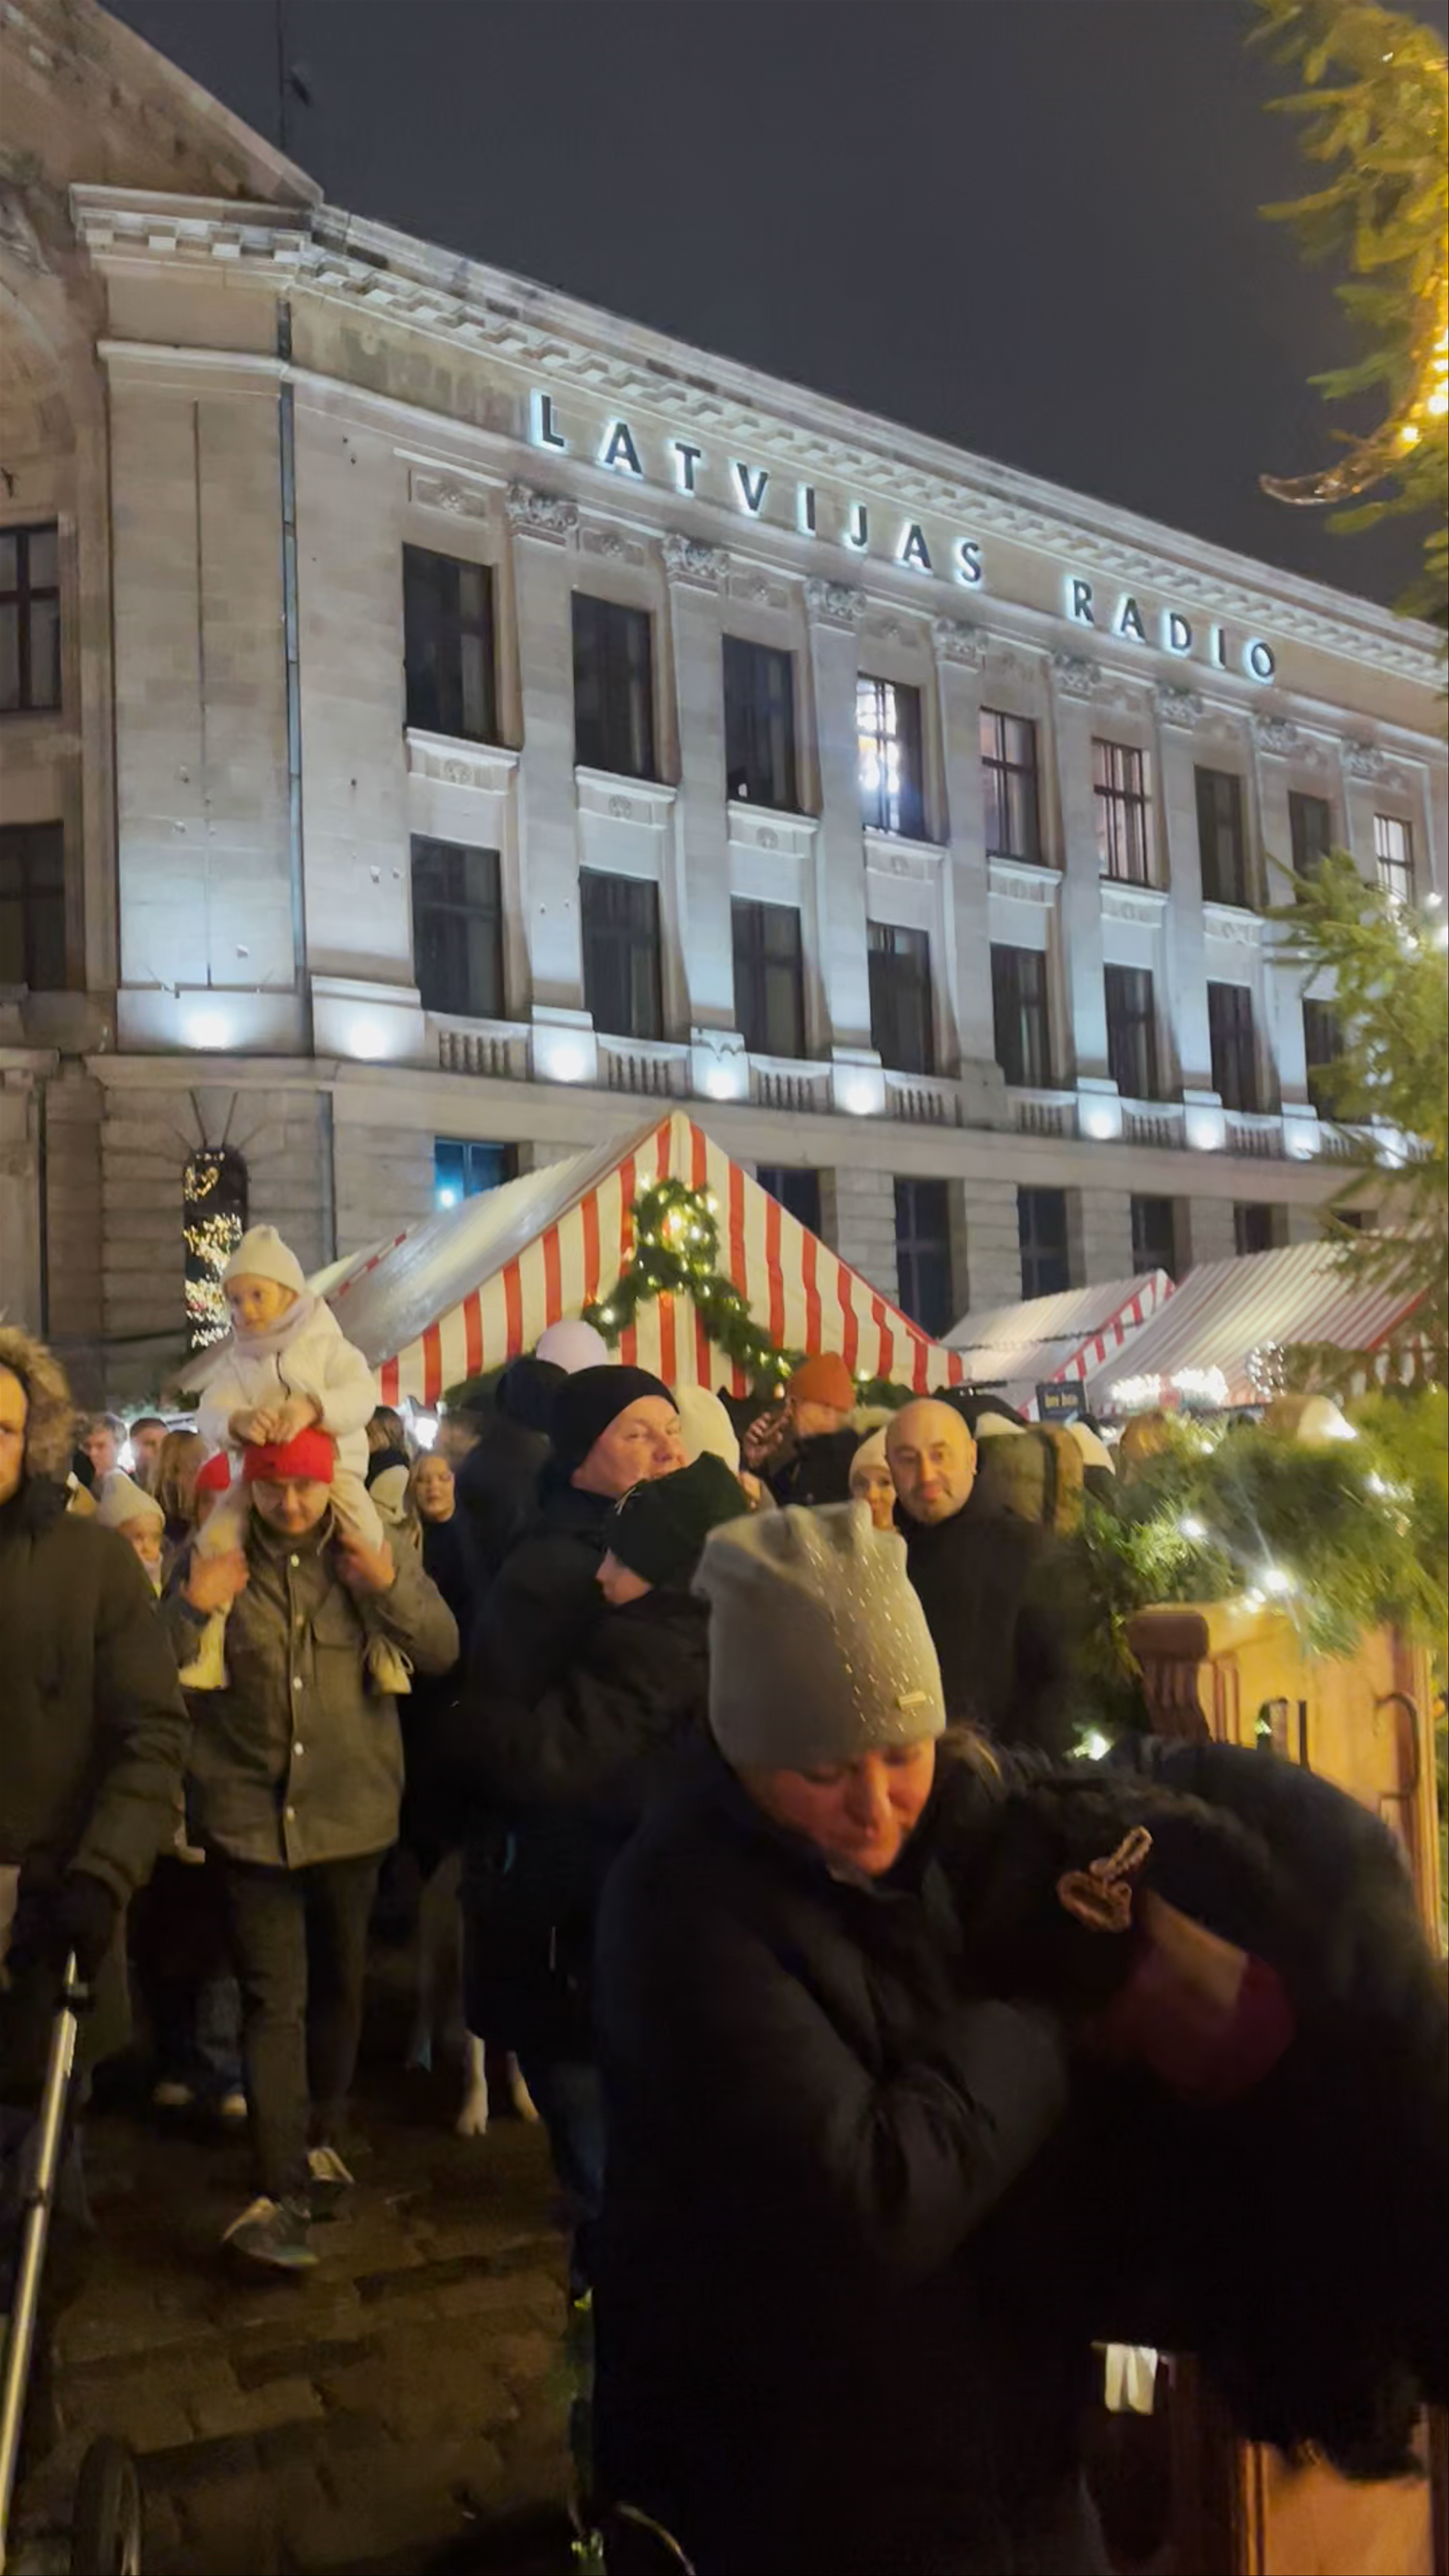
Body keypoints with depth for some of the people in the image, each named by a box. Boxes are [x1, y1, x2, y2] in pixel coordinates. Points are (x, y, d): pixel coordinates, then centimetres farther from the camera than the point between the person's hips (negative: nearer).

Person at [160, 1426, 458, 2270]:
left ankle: (322, 2138, 37)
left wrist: (392, 1589, -25)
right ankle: (284, 2190, 0)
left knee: (339, 1984, 17)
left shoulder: (375, 1547, -3)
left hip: (352, 1809, 2)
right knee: (274, 2001, -5)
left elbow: (445, 1652, -7)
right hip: (253, 1812, -2)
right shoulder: (212, 1557, -5)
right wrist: (193, 1608, -25)